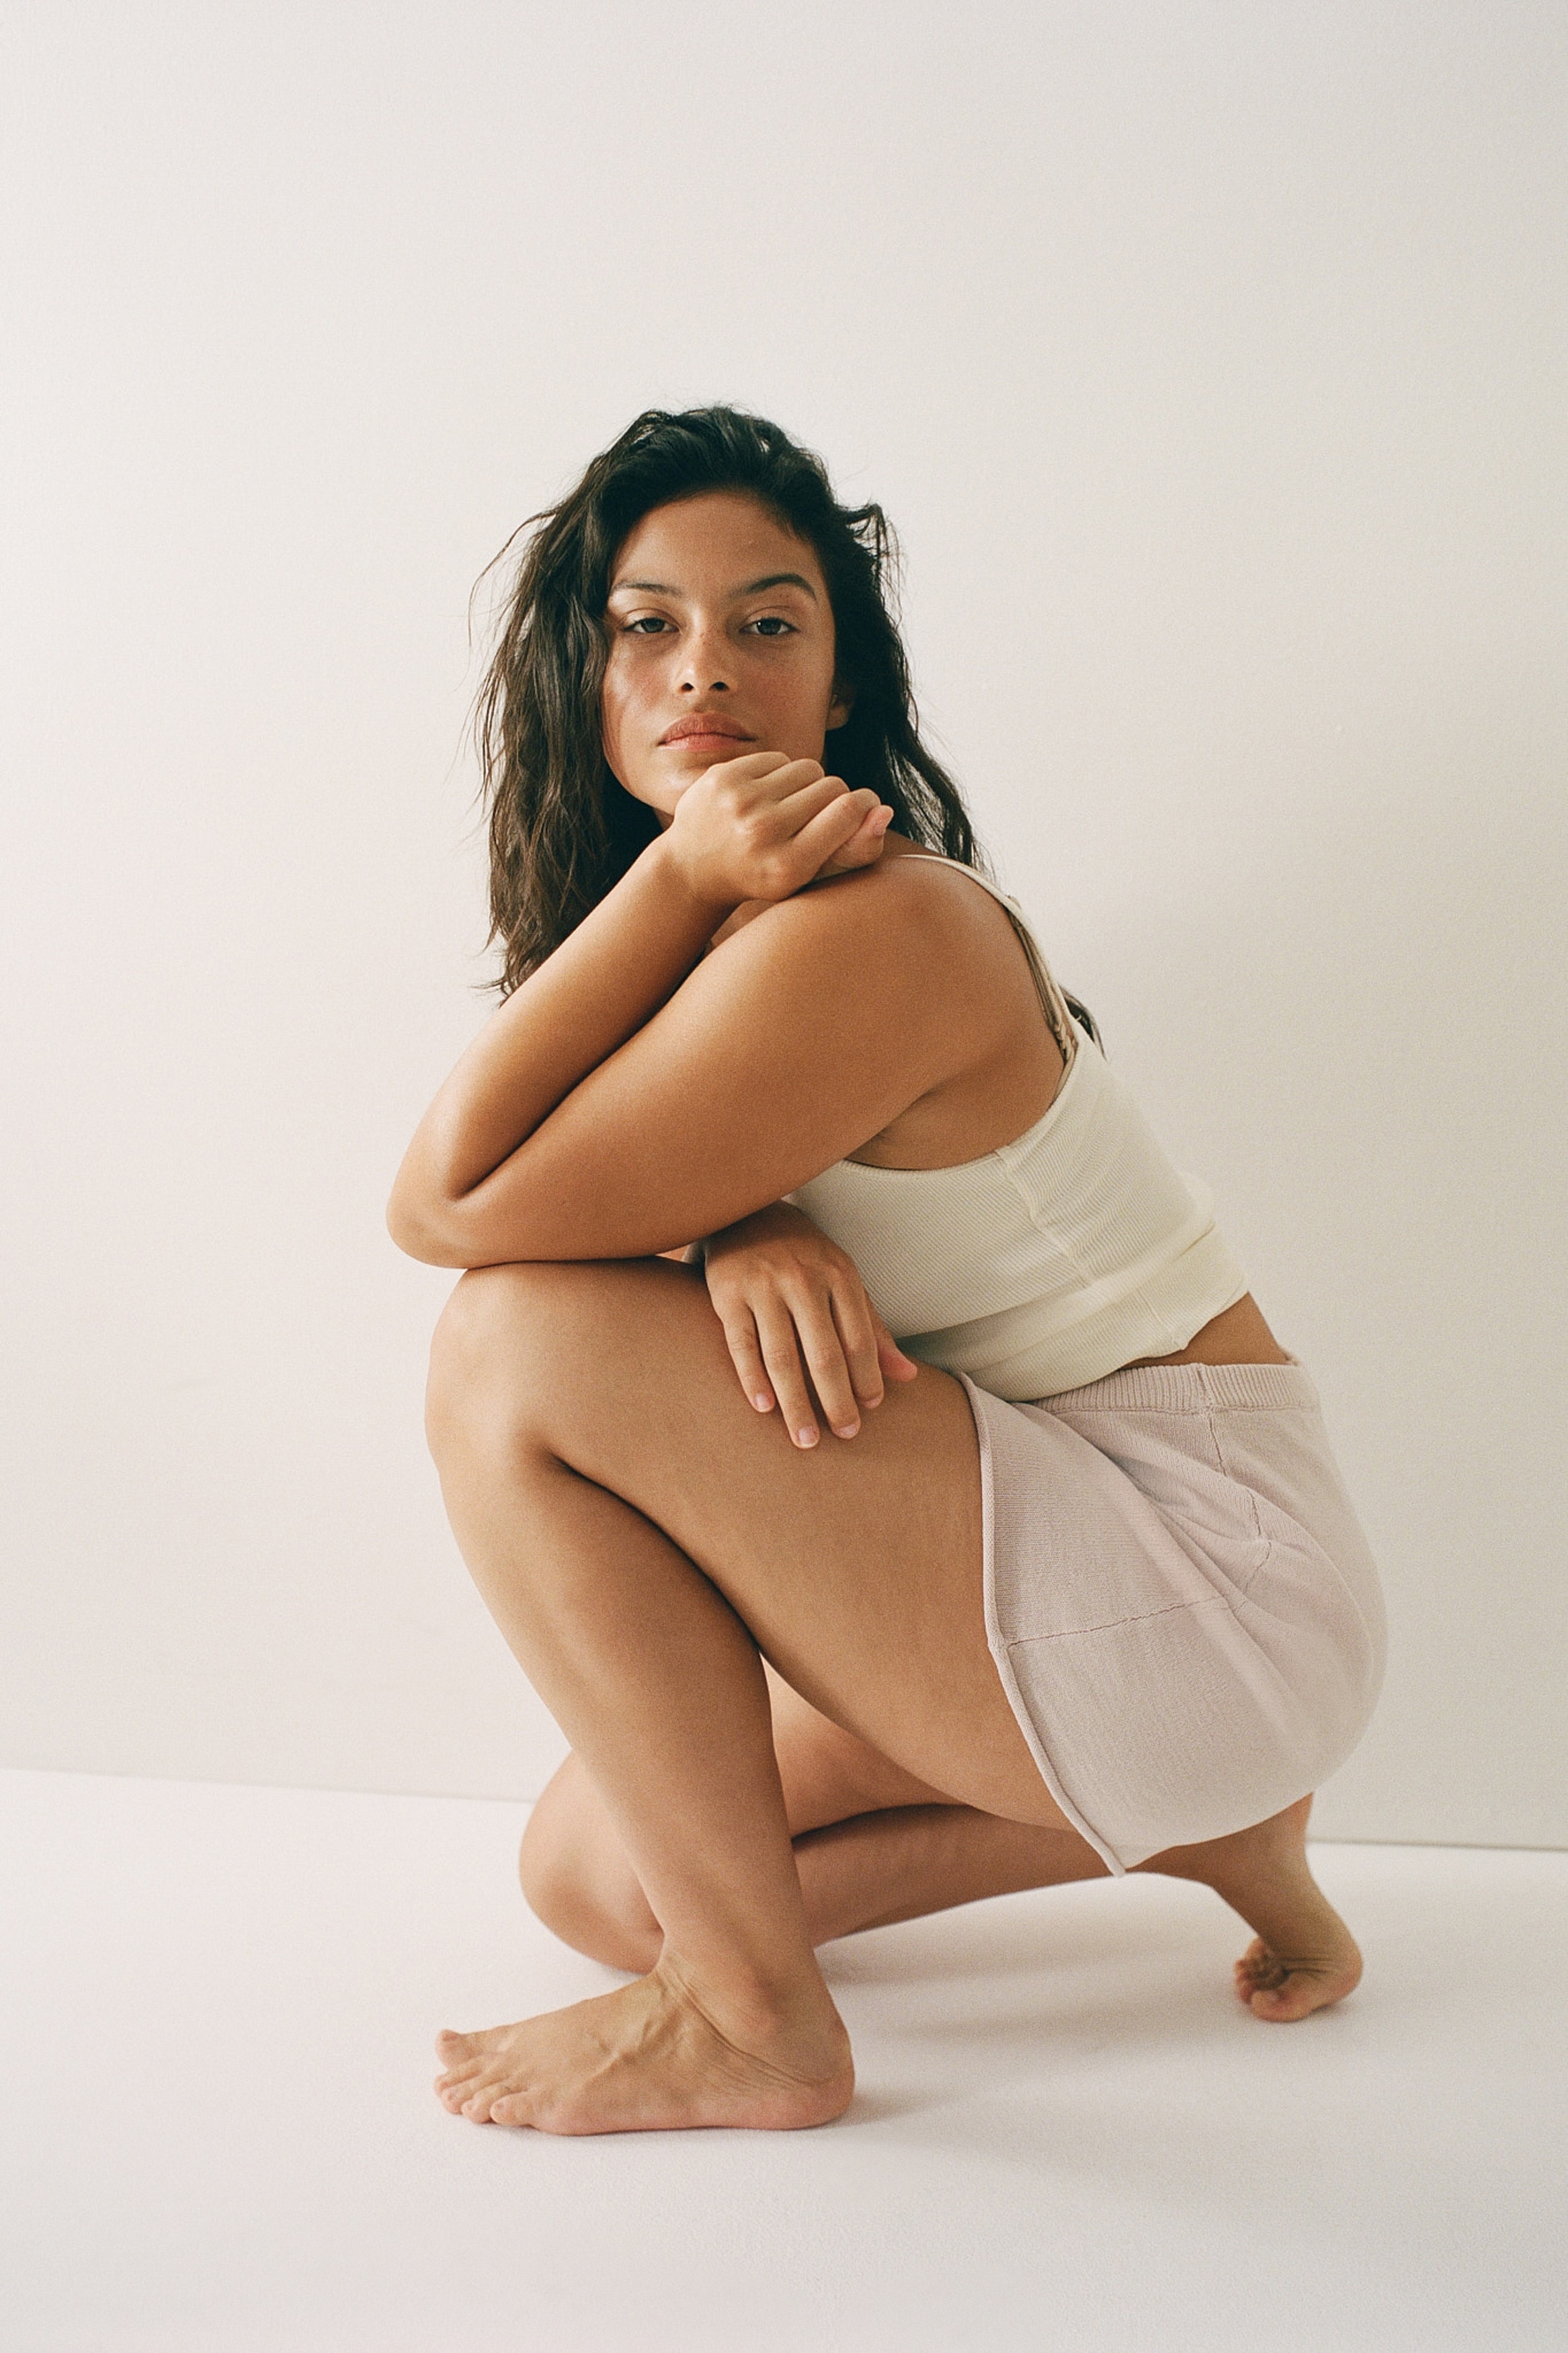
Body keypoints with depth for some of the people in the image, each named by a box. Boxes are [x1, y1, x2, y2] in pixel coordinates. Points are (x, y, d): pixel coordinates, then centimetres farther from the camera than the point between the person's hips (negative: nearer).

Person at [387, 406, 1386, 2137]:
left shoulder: (872, 928, -22)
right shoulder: (751, 932, 10)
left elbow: (447, 1208, -20)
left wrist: (676, 874, -20)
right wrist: (751, 1229, -25)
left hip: (1205, 1586, -9)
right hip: (1038, 1541, 9)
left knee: (520, 1350, -20)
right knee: (592, 1874, 13)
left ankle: (750, 2021, -6)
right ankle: (1185, 1816, 17)